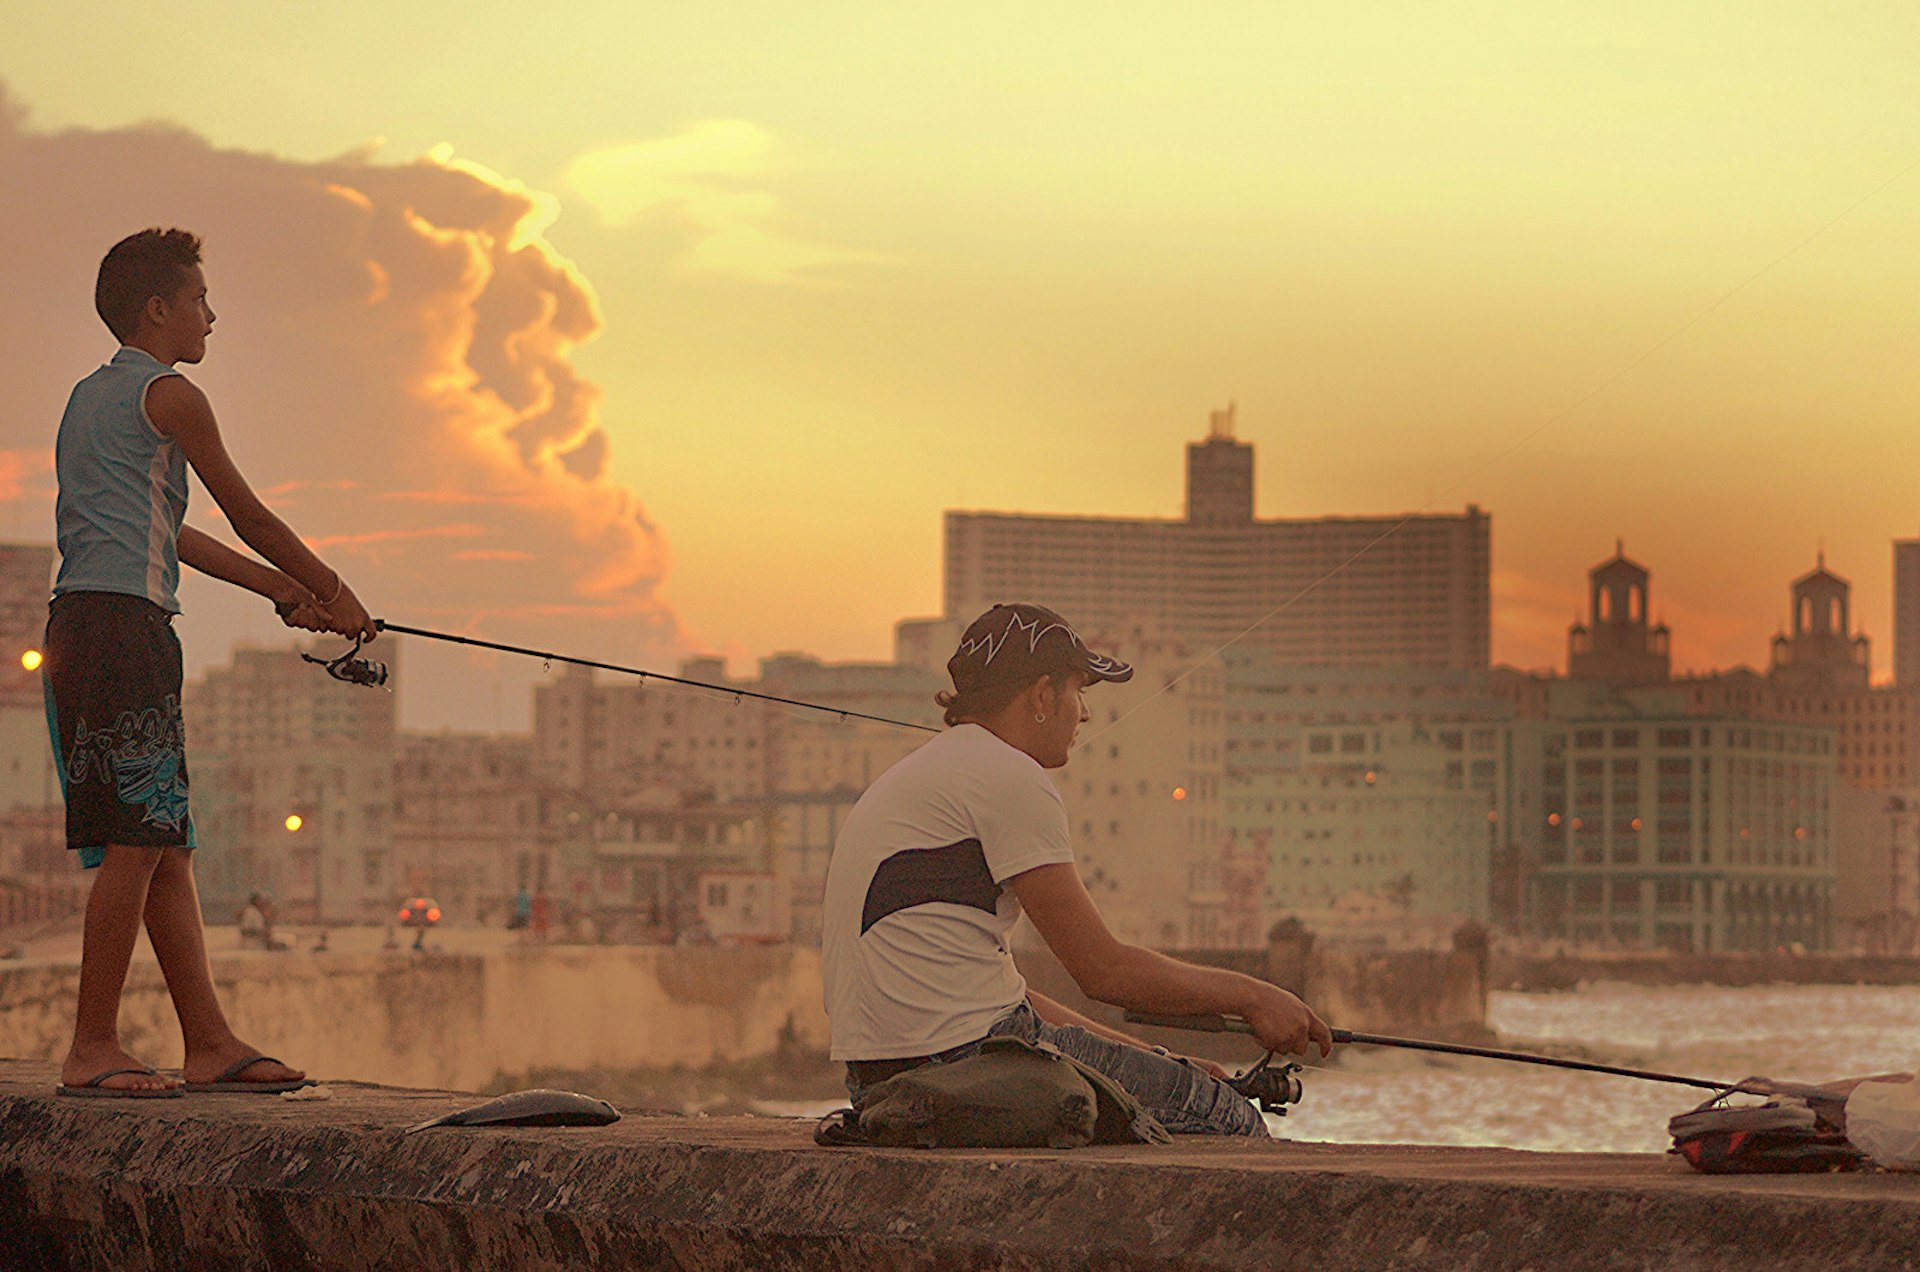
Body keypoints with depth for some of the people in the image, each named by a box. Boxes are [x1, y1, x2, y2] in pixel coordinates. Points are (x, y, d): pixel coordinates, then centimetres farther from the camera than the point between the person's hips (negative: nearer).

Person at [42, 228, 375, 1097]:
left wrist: (282, 591, 32)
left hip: (76, 629, 10)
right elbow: (248, 517, 3)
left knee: (163, 843, 7)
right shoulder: (168, 397, -4)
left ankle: (209, 1042, 7)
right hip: (124, 624, -10)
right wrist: (334, 592, 17)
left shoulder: (89, 397, 24)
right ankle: (92, 1048, -10)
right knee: (137, 841, -10)